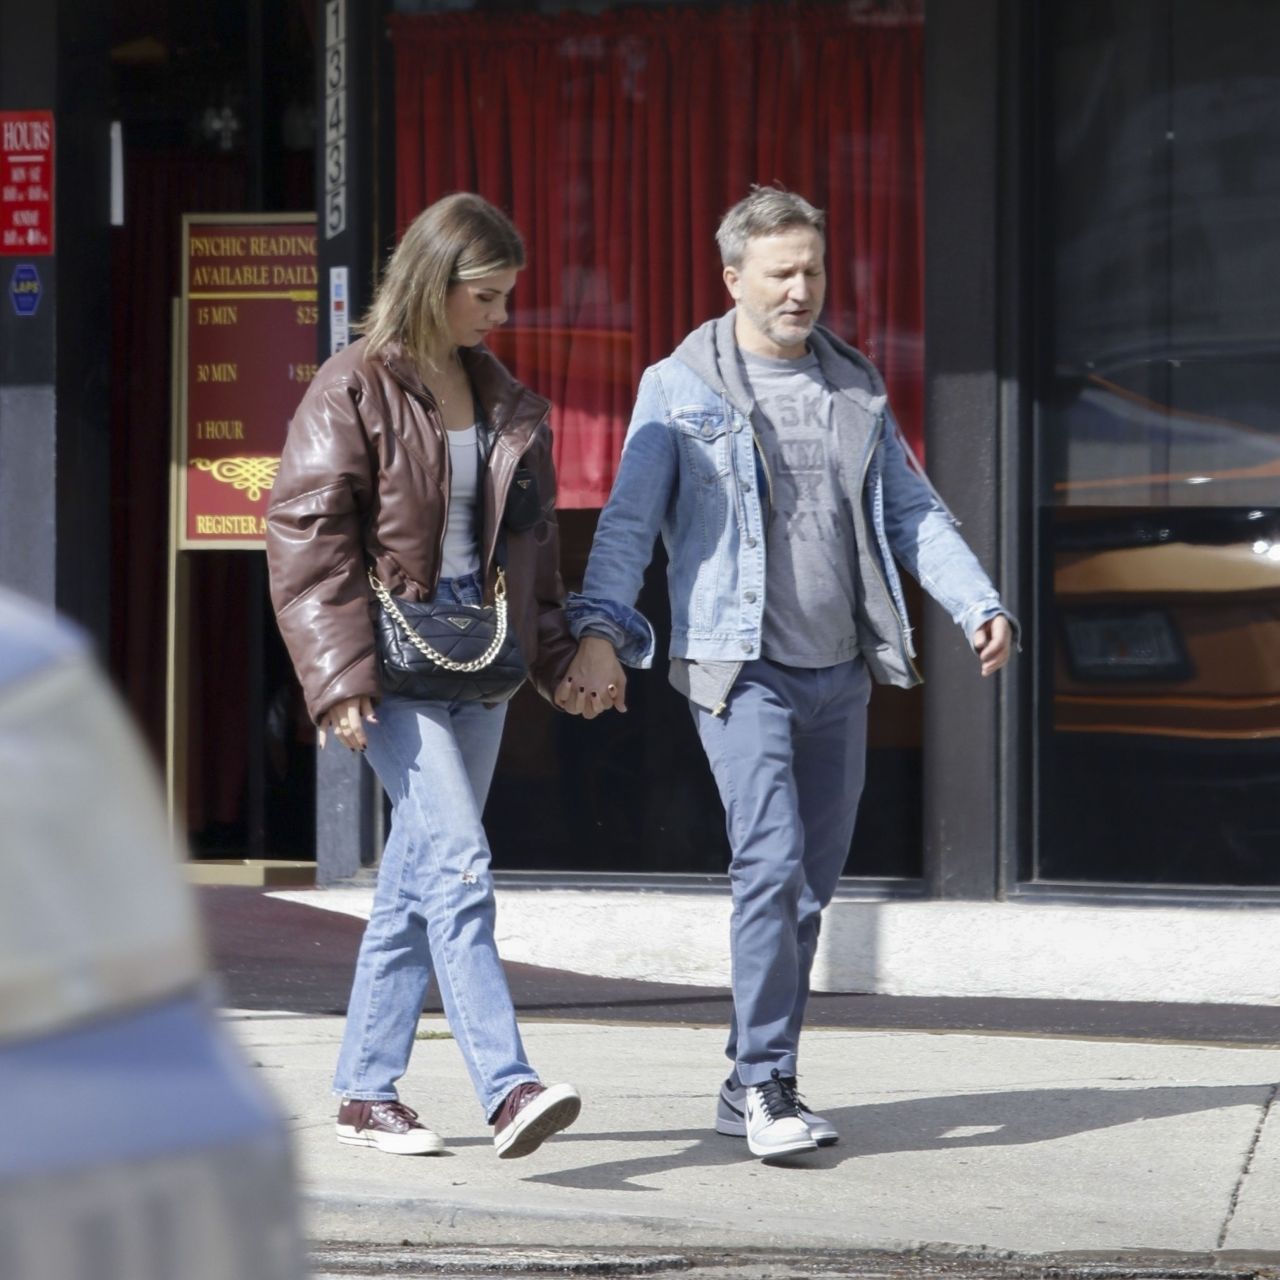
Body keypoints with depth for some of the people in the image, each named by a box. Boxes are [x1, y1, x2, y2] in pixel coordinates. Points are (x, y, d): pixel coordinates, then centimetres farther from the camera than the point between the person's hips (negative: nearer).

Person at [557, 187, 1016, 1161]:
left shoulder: (856, 387, 14)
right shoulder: (680, 387, 0)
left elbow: (914, 512, 16)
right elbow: (629, 520, -5)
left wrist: (980, 606, 3)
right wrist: (601, 631, -19)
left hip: (840, 674, 5)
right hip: (742, 668, -5)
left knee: (814, 882, 8)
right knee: (774, 864, -18)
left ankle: (752, 1086, 18)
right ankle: (767, 1084, -12)